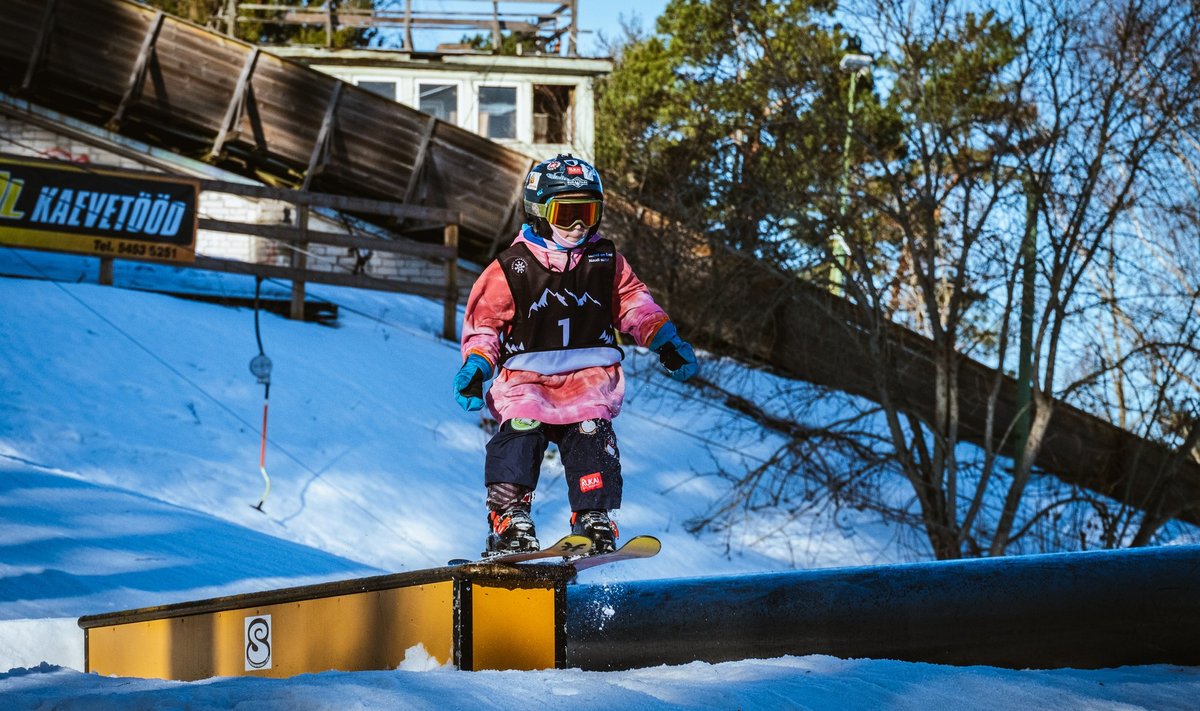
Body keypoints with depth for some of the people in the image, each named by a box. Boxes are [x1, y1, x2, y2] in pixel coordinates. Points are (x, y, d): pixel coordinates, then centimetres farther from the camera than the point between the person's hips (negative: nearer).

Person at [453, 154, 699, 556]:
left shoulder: (607, 262, 7)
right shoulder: (513, 268, -2)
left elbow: (632, 301, 20)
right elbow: (483, 319, 5)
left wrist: (663, 339, 9)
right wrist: (476, 365, -8)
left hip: (589, 376, 2)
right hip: (527, 378, -2)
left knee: (592, 437, -16)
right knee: (520, 435, -21)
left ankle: (594, 521, -10)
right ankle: (508, 522, -19)